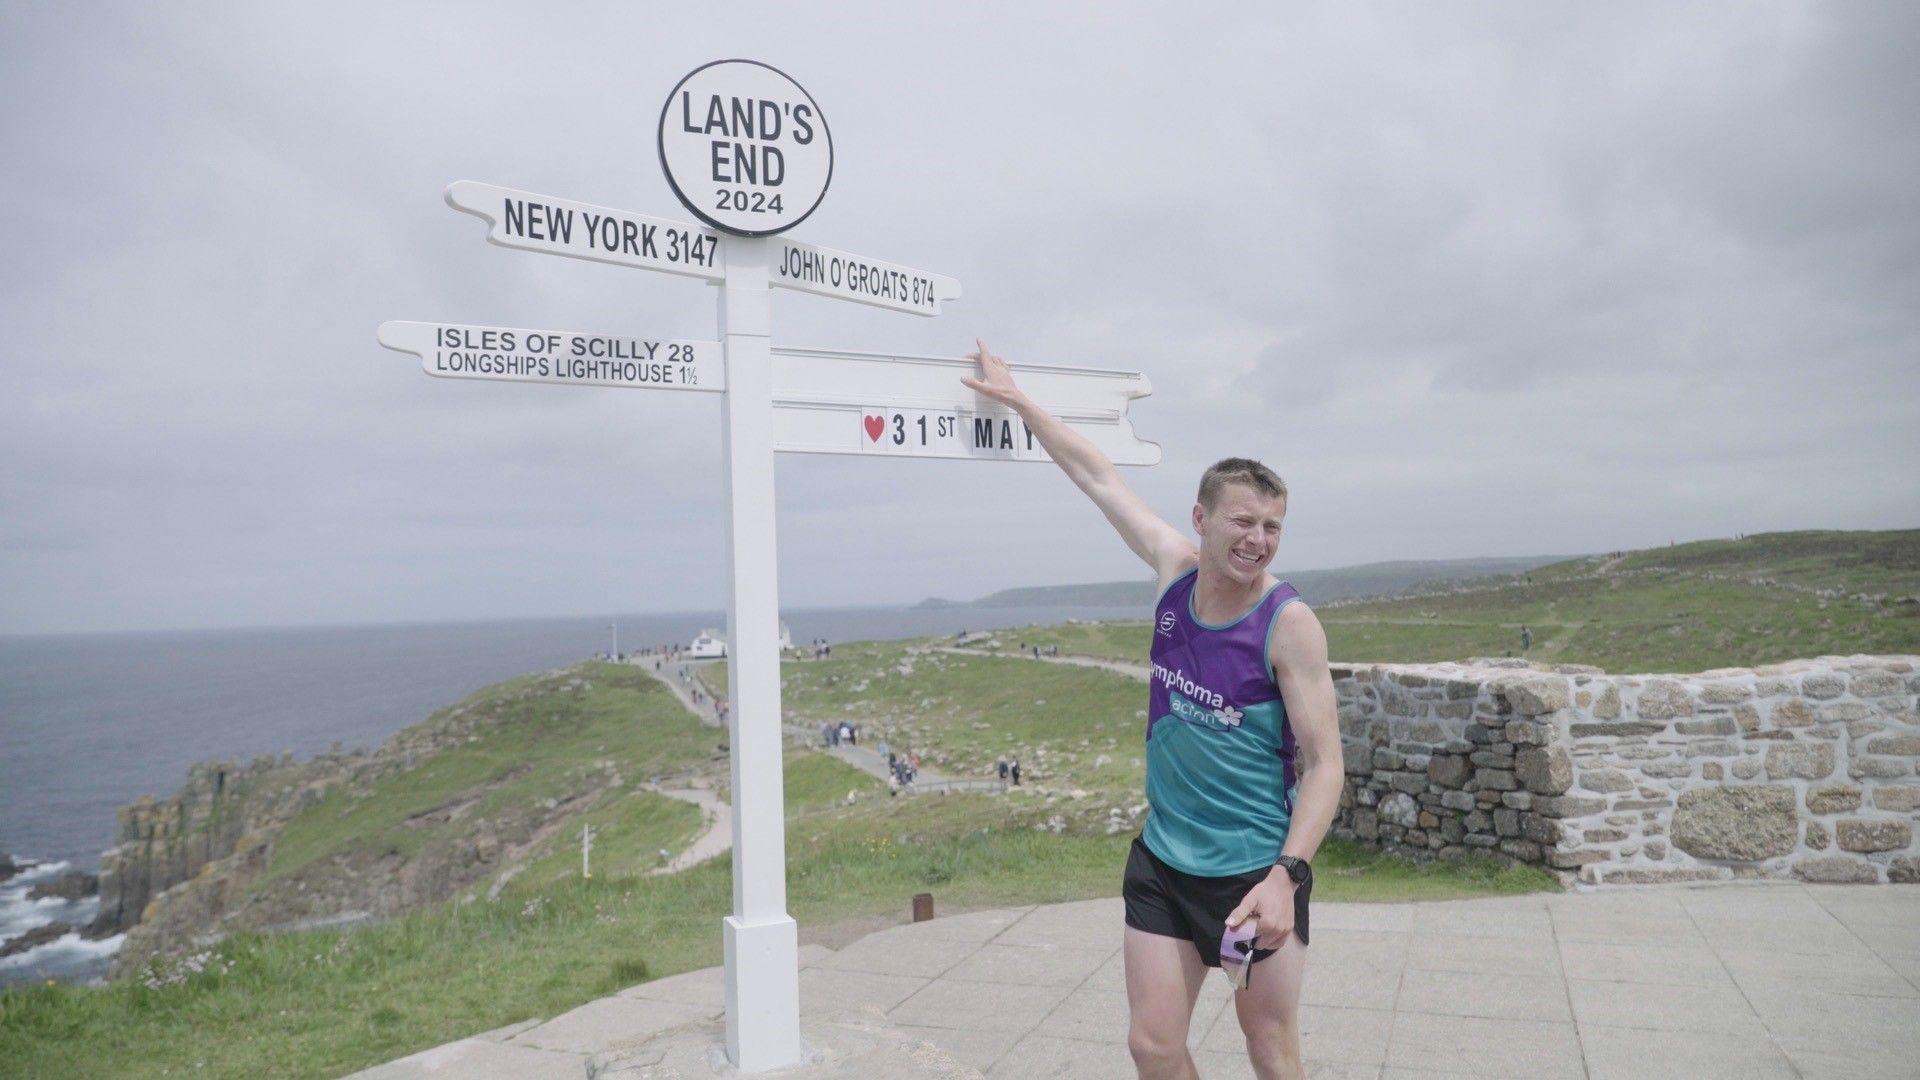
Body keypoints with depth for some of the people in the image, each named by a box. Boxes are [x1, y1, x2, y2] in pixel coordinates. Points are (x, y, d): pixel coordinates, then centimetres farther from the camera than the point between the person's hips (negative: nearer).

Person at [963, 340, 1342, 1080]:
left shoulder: (1289, 624, -16)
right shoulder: (1176, 568, -3)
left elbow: (1323, 764, -15)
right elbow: (1097, 475, 8)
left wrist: (1286, 875, -26)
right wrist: (1017, 400, 16)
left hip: (1256, 870, -4)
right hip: (1163, 861, 4)